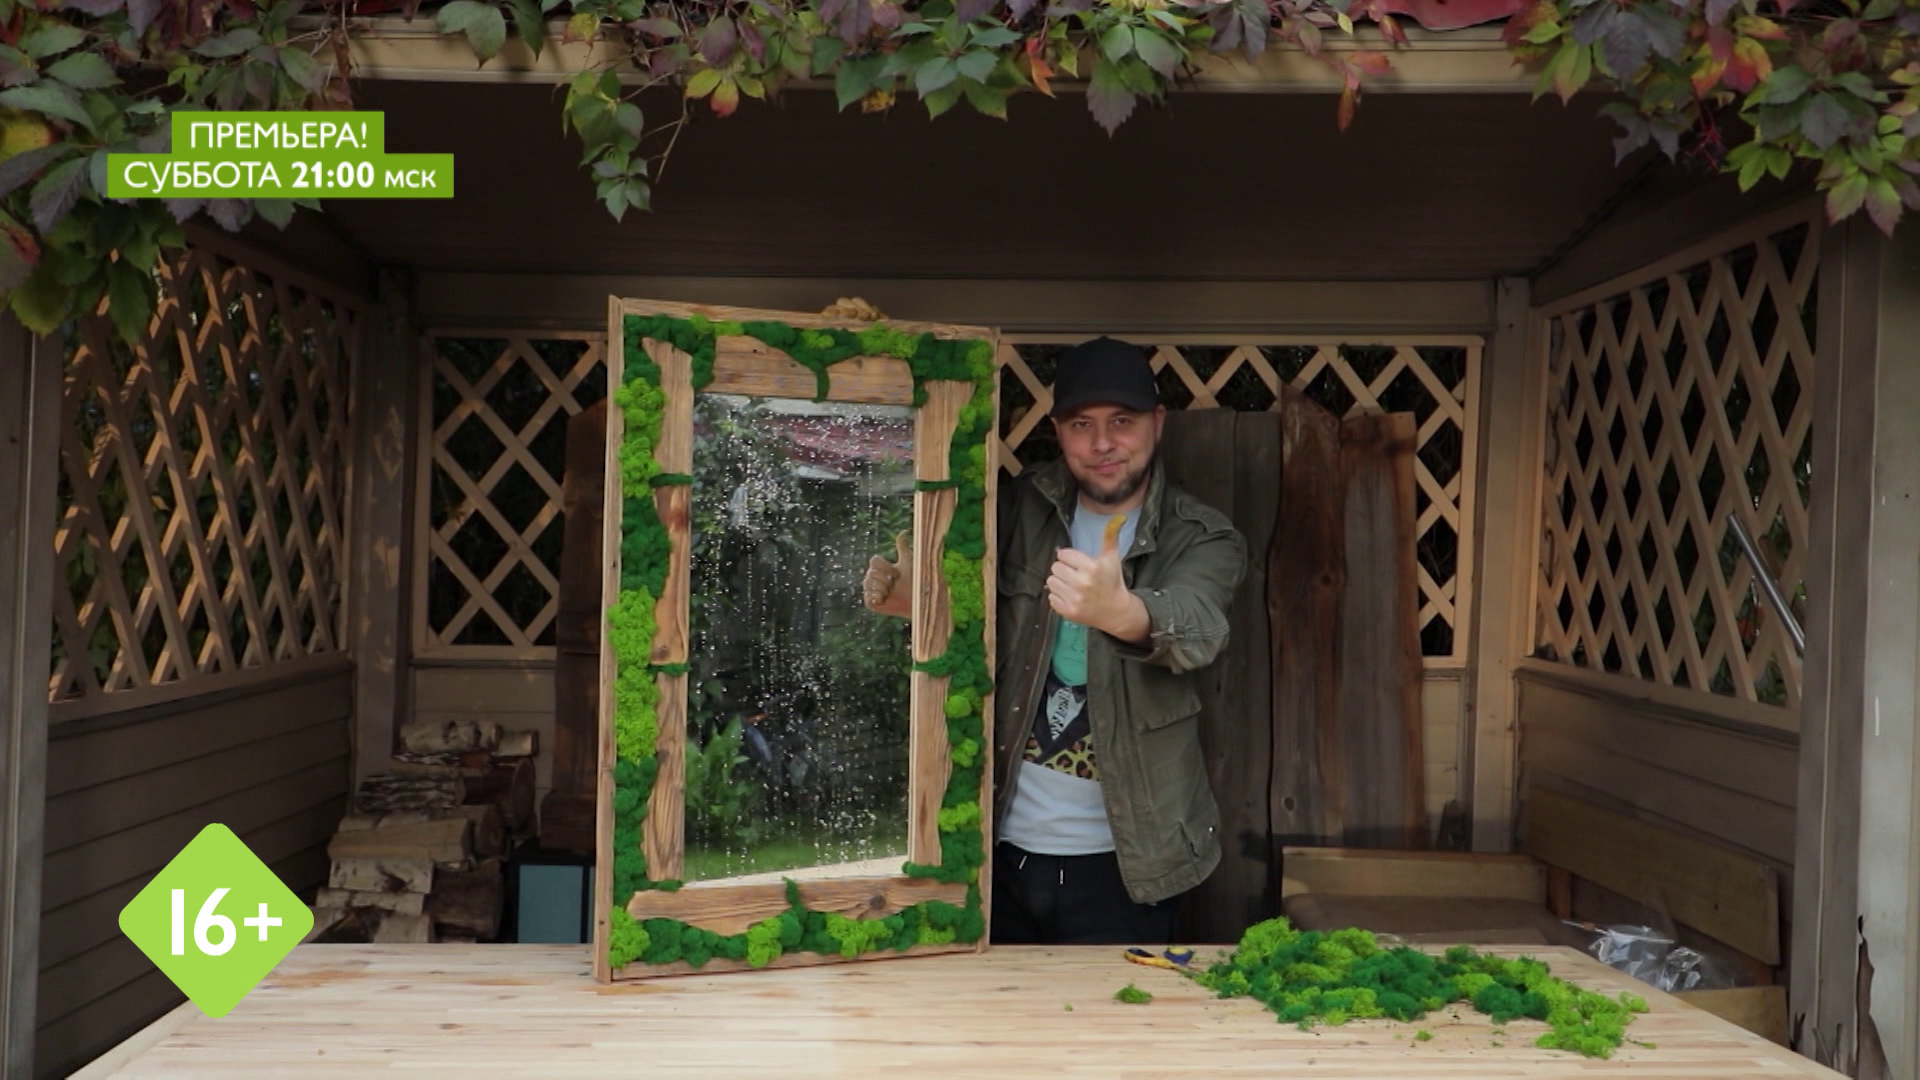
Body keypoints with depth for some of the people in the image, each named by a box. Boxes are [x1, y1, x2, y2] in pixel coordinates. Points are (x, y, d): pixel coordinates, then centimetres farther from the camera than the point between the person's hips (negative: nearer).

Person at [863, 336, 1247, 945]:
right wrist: (912, 596, -19)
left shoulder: (1205, 540, -6)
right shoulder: (1019, 510, 2)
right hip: (1001, 847, 2)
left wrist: (1120, 612, -49)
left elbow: (1194, 628, -25)